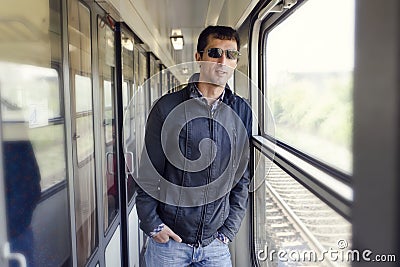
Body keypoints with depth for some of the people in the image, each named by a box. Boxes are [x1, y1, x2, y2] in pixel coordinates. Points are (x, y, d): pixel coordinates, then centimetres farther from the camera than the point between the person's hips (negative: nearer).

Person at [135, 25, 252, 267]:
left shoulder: (242, 112, 1)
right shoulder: (168, 107, -8)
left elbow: (244, 176, 5)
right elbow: (147, 173, -4)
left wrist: (229, 229, 2)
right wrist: (153, 225, -5)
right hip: (168, 239, -2)